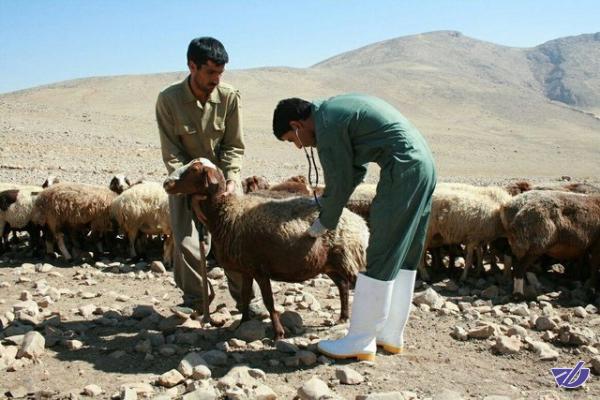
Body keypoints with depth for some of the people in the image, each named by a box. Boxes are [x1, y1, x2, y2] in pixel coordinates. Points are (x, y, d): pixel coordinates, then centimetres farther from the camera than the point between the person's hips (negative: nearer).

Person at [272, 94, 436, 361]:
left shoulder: (327, 124, -11)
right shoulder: (336, 109, 18)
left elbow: (340, 184, -7)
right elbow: (356, 171, 23)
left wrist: (324, 223, 9)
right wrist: (321, 203, 23)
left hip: (403, 171, -10)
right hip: (423, 164, 10)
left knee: (381, 260, -5)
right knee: (404, 256, 13)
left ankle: (360, 341, 4)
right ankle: (391, 335, 23)